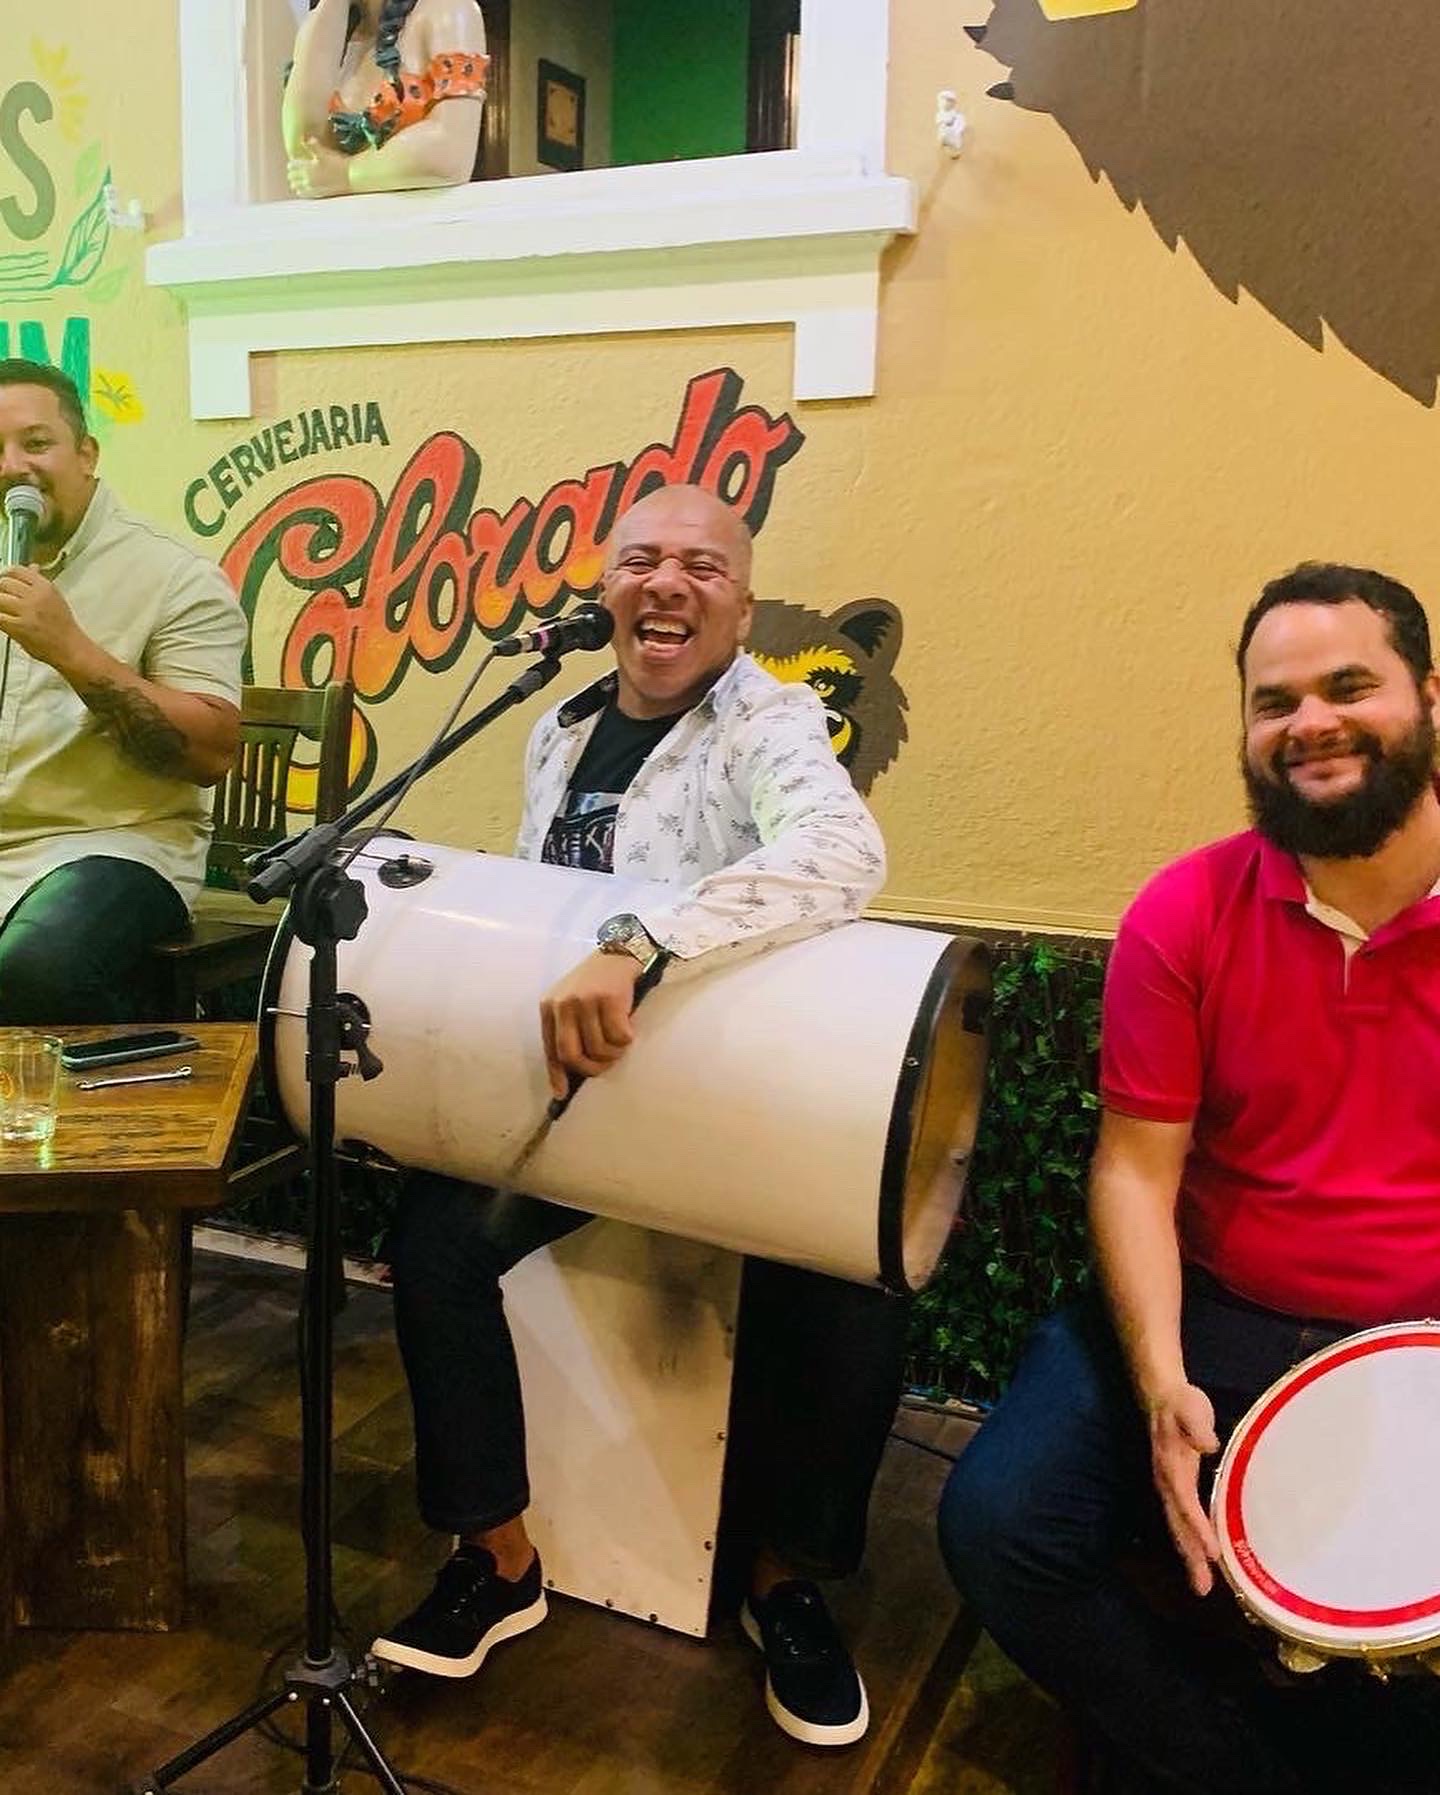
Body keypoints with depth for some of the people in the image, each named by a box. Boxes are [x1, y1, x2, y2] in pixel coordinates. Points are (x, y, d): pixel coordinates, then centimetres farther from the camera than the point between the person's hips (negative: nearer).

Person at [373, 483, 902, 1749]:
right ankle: (501, 1563, 7)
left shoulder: (770, 722, -13)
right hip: (573, 1074, 5)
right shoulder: (561, 730, 8)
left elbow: (842, 851, -38)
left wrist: (638, 947, -49)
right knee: (437, 1240, -14)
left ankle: (788, 1582, 7)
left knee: (850, 1302, -24)